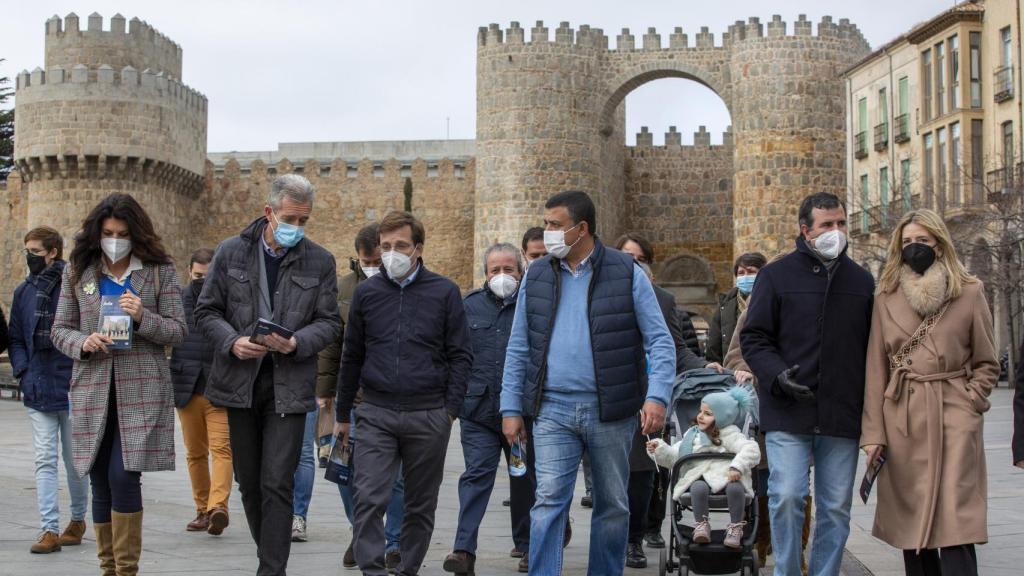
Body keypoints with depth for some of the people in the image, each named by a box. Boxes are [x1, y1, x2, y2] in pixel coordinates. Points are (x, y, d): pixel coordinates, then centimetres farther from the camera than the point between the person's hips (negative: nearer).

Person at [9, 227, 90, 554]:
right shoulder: (24, 291, 7)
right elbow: (15, 338, 14)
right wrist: (23, 371, 0)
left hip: (73, 389, -3)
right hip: (38, 391, 3)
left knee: (75, 460, 10)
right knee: (45, 459, -1)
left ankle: (78, 519, 28)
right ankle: (49, 530, -3)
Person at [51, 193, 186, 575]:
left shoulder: (160, 271, 4)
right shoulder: (77, 272, 10)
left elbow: (178, 331, 2)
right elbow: (59, 330, 11)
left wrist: (143, 318, -16)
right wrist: (83, 343, -11)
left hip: (142, 389, -3)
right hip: (93, 390, 3)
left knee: (123, 476, -14)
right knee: (101, 484, 6)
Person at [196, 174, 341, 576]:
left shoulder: (319, 261, 3)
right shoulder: (232, 252, 3)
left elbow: (329, 321, 4)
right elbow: (206, 312, 5)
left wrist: (297, 343, -16)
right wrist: (233, 342, -13)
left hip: (289, 387, -2)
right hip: (240, 381, 2)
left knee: (277, 484, -8)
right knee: (249, 482, 12)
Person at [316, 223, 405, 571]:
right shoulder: (344, 288, 9)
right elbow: (331, 342, 14)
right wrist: (324, 389, 11)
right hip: (352, 397, 4)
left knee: (397, 476, 1)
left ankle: (395, 546, 14)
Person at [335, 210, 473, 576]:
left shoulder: (444, 292, 2)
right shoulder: (366, 292, 8)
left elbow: (461, 355, 3)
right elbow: (352, 357, 14)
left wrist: (450, 409, -5)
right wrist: (343, 414, 15)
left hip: (428, 416, -1)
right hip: (375, 414, 1)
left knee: (421, 505, 9)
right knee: (368, 498, -12)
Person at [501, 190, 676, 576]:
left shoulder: (627, 273, -1)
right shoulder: (536, 276, 7)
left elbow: (659, 340, -3)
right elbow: (518, 349, 10)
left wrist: (657, 396, -15)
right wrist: (511, 407, 4)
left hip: (611, 411, -1)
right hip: (553, 410, 1)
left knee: (613, 505, 9)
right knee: (549, 502, -7)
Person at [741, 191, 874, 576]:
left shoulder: (861, 281, 12)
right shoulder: (777, 275, 3)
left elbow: (872, 348, 16)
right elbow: (753, 338, 2)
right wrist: (777, 376, -15)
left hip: (842, 415, 3)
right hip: (788, 413, -3)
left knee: (836, 507, 6)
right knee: (786, 497, -9)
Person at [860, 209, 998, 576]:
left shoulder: (969, 293, 6)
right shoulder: (886, 298, 10)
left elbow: (987, 364, 11)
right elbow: (876, 369, 6)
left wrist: (968, 403, -5)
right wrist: (873, 433, 0)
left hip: (954, 422, -2)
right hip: (903, 423, 2)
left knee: (955, 531, -11)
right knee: (911, 529, 5)